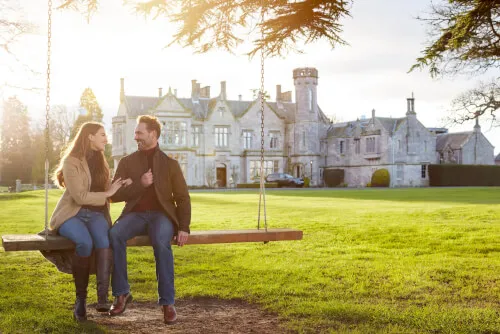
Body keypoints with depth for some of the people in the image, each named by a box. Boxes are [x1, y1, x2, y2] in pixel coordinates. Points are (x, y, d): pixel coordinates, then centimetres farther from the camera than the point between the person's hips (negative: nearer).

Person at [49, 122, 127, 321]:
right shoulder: (71, 161, -6)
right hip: (71, 213, -4)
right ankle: (80, 299, -22)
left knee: (104, 240, -32)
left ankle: (103, 298, -40)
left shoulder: (100, 160, 16)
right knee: (85, 242, -37)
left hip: (95, 213, 4)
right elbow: (79, 196, -15)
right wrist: (107, 193, -11)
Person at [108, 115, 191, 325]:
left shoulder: (170, 164, 9)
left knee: (161, 241, -37)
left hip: (161, 214, -1)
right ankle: (121, 293, -19)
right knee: (114, 234, -32)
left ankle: (167, 302, -29)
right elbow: (115, 195, 4)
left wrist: (184, 227, -11)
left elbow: (183, 198, 5)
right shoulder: (127, 162, 12)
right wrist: (140, 184, -12)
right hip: (135, 214, 2)